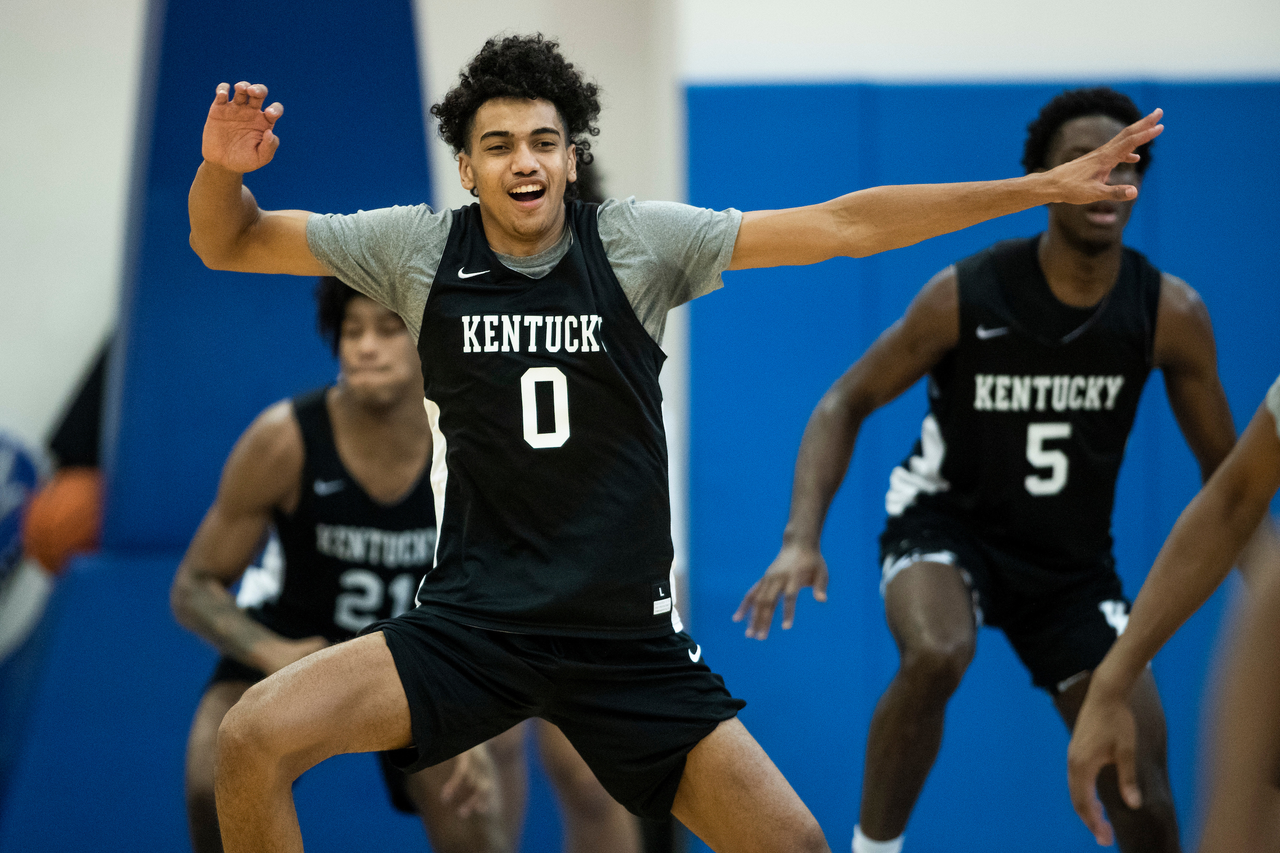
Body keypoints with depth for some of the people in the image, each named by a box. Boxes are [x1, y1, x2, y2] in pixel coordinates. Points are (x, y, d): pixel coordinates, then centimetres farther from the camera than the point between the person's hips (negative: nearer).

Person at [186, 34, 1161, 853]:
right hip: (470, 626, 0)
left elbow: (842, 226, -4)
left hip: (630, 641, 1)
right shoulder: (419, 248, 0)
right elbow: (230, 246, 6)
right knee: (253, 740, -20)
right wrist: (223, 167, -17)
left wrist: (1042, 188, -7)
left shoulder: (640, 243, -2)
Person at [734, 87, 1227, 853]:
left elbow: (1224, 471, -2)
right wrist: (802, 538, -26)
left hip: (1073, 558, 3)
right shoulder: (965, 295, -20)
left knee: (1143, 787, -1)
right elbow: (845, 406, -12)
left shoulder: (1171, 314, -14)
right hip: (948, 525, -3)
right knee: (936, 656, -37)